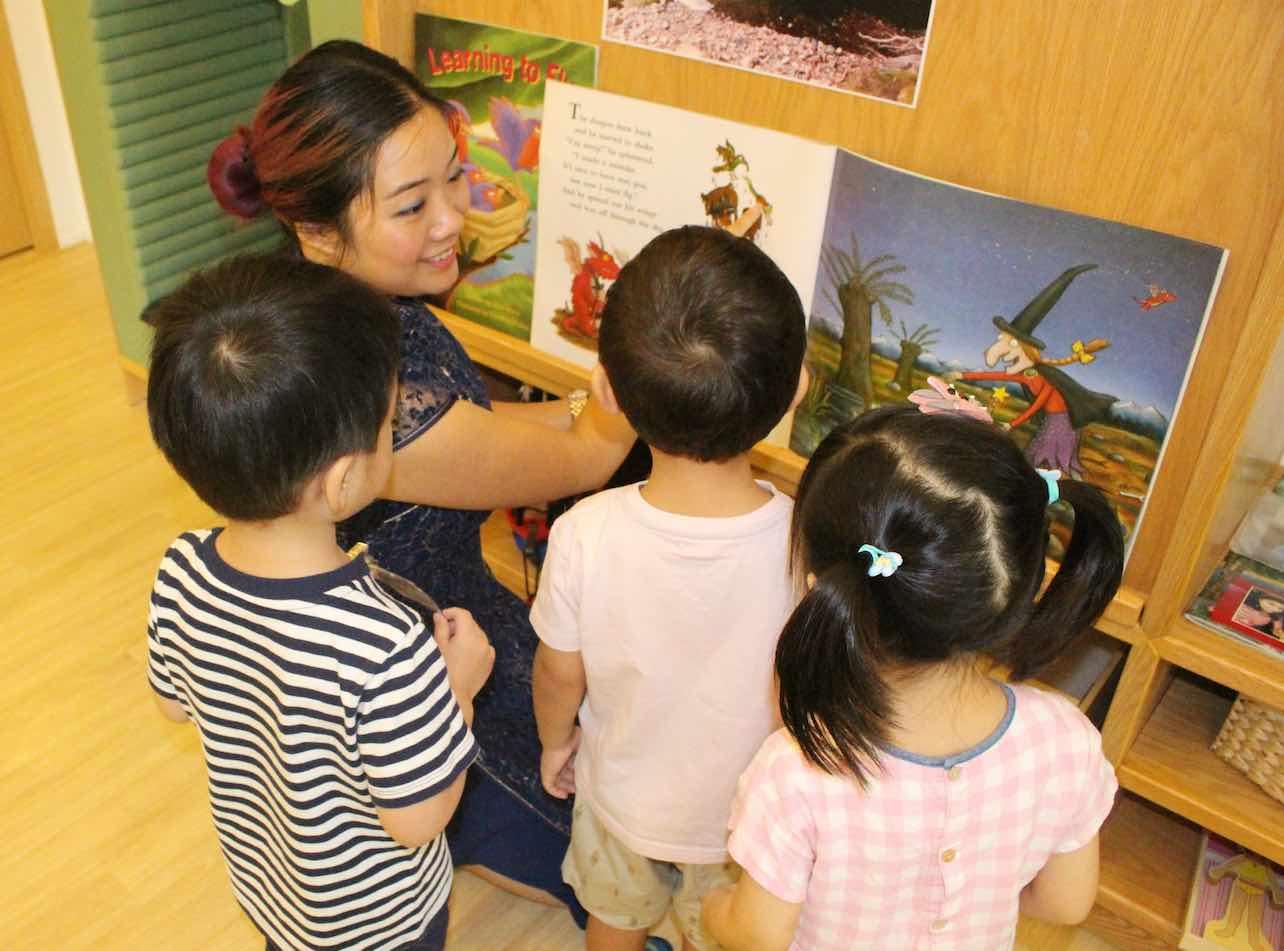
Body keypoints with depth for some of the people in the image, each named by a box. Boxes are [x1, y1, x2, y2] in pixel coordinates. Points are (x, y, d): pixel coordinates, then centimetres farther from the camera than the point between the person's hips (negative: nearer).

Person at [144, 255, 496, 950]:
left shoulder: (181, 575, -24)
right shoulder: (387, 646, -43)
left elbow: (175, 703, -3)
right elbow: (415, 821, -29)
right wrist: (460, 686, -18)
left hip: (261, 878, 4)